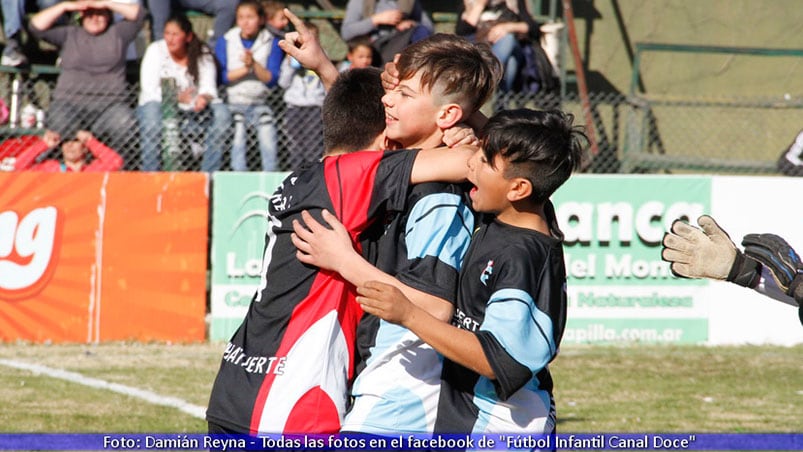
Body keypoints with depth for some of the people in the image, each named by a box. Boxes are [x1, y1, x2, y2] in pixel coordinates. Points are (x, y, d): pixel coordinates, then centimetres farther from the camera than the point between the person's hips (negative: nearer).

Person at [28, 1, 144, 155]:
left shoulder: (117, 33, 16)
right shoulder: (69, 34, 17)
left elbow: (138, 14, 6)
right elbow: (37, 26, 10)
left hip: (110, 104, 0)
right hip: (69, 101, 0)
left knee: (125, 125, -33)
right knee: (61, 126, -34)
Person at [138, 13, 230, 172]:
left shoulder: (203, 54, 1)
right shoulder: (155, 50, -5)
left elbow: (209, 87, -8)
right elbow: (149, 90, -15)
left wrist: (204, 97, -34)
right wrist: (177, 98, -33)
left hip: (195, 111, 2)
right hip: (162, 106, -2)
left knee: (221, 113, -27)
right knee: (151, 110, -36)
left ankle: (209, 174, -23)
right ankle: (150, 175, -34)